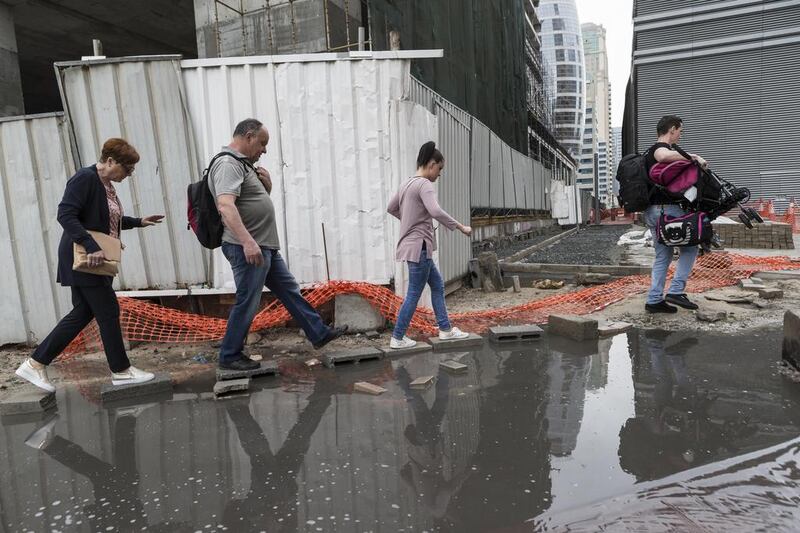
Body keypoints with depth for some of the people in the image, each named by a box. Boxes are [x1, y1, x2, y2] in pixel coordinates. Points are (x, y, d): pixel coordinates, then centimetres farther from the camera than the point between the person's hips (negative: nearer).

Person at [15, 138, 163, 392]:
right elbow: (66, 215, -23)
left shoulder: (105, 183, 13)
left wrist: (139, 222, 18)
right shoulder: (85, 178, -15)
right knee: (108, 309, -2)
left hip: (95, 260, 10)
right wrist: (92, 247, -30)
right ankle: (121, 370, 11)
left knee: (83, 312, 12)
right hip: (83, 258, -10)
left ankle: (35, 364, 20)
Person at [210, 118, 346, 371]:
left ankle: (319, 333, 23)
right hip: (248, 249, -10)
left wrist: (267, 186, 6)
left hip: (266, 247, 10)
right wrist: (247, 242, -38)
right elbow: (225, 206, -29)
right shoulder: (228, 164, -14)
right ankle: (229, 356, 15)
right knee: (247, 303, -1)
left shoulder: (243, 164, 18)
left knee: (289, 290, 14)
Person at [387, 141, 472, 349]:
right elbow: (436, 211, -30)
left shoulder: (407, 184, 13)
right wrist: (461, 227, -23)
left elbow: (391, 208, 23)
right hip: (419, 247, -10)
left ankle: (445, 329, 25)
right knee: (414, 294, -1)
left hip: (412, 245, 10)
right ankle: (397, 338, 7)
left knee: (437, 284, 18)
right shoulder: (424, 184, -15)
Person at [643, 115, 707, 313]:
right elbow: (664, 156, -37)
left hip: (652, 211, 10)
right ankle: (676, 291, -2)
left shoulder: (652, 150, 22)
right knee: (690, 247, 3)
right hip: (666, 209, -10)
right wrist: (694, 156, -25)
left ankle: (654, 300, 12)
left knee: (663, 255, 13)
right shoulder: (661, 148, -10)